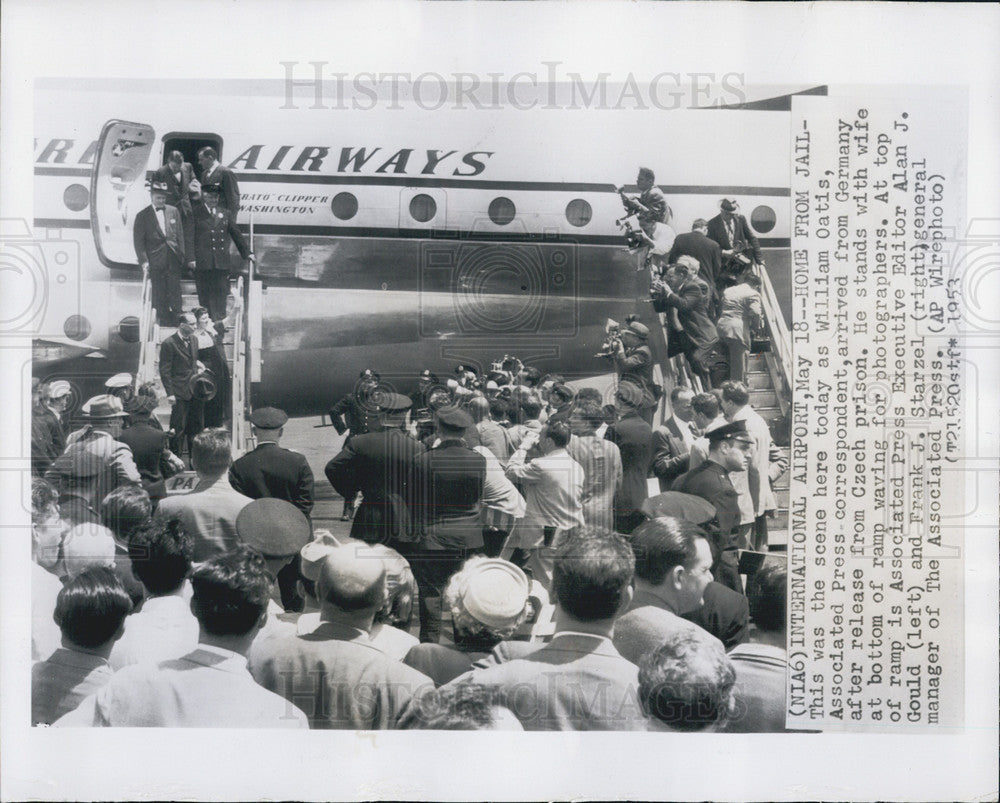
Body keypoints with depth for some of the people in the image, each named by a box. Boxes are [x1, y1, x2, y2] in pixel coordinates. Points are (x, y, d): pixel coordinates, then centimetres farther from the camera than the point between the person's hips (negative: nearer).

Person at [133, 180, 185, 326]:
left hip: (173, 261, 2)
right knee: (159, 299, 2)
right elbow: (138, 241, -1)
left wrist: (182, 256, 5)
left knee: (175, 296, 2)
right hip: (155, 263, -2)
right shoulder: (142, 216, 1)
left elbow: (180, 236, 12)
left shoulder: (174, 211, 10)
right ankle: (163, 326, 8)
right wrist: (143, 261, -11)